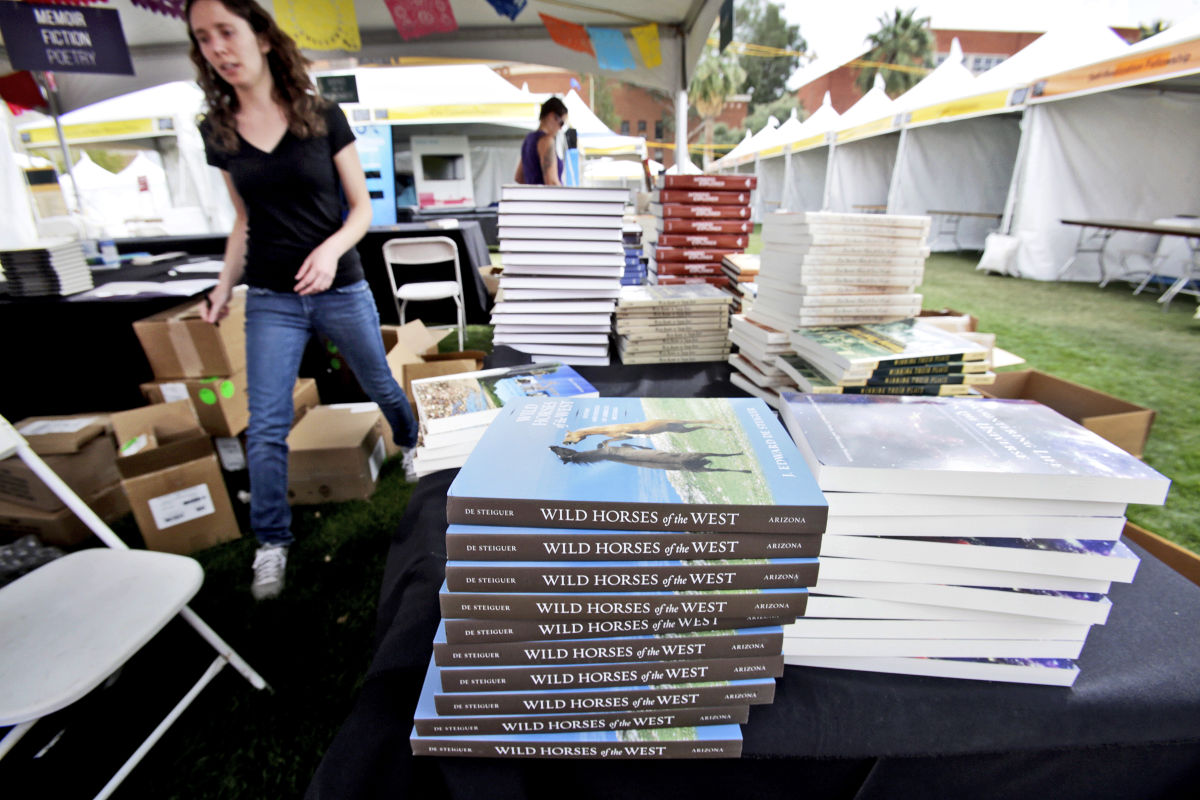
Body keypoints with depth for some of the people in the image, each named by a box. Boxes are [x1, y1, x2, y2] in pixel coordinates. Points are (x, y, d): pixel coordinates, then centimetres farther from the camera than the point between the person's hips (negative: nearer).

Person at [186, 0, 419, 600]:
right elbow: (244, 220, 14)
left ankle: (413, 445, 47)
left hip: (341, 290, -2)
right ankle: (271, 544, 15)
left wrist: (332, 248, -20)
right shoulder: (217, 131, 6)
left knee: (381, 387, 16)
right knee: (265, 428, -2)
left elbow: (361, 207, -2)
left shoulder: (323, 118, -2)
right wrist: (224, 286, 7)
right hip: (270, 300, 2)